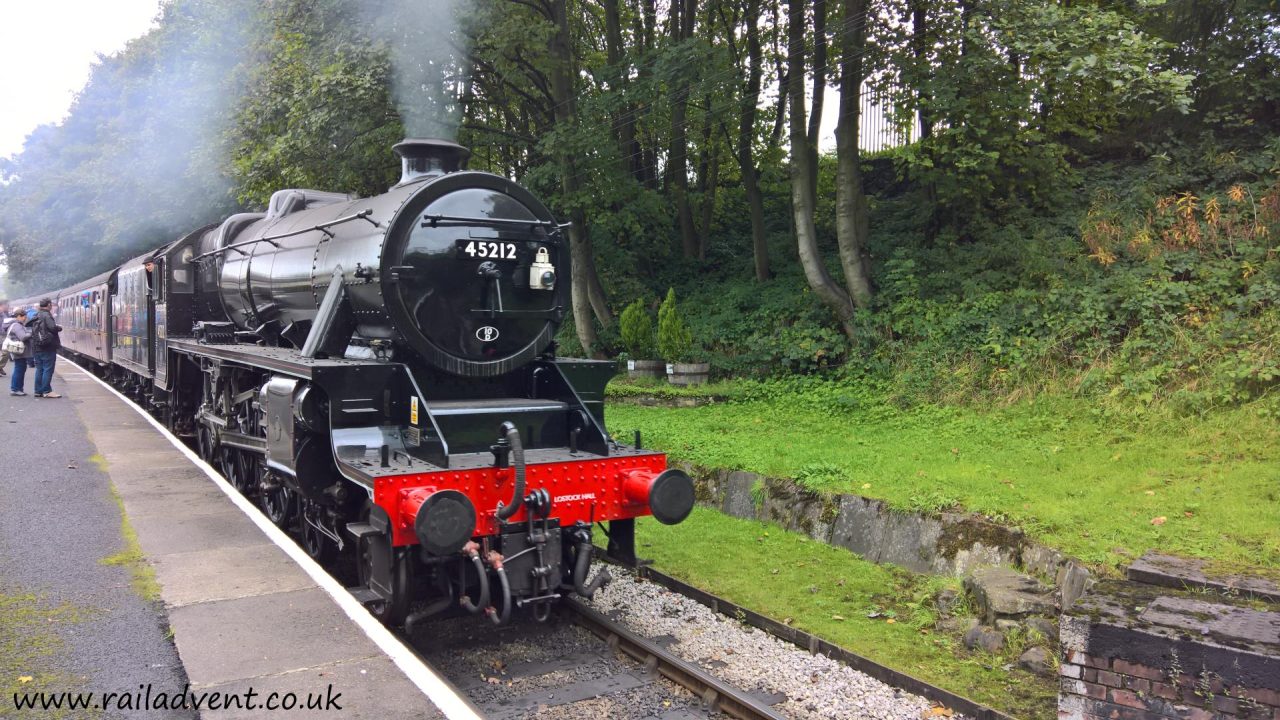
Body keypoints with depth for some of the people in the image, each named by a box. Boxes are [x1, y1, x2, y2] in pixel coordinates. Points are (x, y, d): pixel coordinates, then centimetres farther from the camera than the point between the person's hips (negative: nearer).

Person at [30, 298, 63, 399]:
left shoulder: (36, 316, 14)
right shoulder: (47, 315, -13)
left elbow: (28, 326, 19)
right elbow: (53, 327, -24)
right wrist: (60, 327, -3)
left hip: (37, 346, 9)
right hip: (48, 347, -9)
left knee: (39, 369, 11)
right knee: (48, 369, -5)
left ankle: (38, 391, 13)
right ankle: (47, 391, -6)